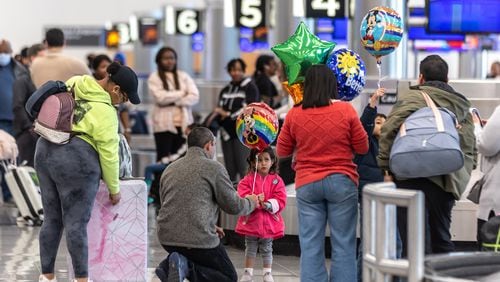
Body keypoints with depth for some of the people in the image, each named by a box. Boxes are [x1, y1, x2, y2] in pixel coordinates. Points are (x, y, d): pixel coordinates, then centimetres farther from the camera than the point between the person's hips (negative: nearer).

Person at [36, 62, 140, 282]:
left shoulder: (73, 83, 7)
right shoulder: (105, 111, -12)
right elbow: (108, 153, -8)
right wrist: (114, 188, 2)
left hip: (45, 151, 7)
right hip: (75, 161, -7)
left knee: (52, 220, 13)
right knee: (76, 224, -1)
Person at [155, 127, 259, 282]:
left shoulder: (170, 169, 16)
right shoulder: (214, 167, -3)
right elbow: (233, 206, -1)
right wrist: (250, 202, 23)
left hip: (166, 238, 6)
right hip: (199, 239, -6)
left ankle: (170, 264, 2)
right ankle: (188, 268, -14)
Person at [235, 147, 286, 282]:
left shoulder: (276, 180, -3)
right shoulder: (248, 180, -3)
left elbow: (280, 201, -8)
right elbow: (242, 198, -12)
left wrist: (268, 204, -24)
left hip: (269, 222, 0)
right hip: (251, 221, 0)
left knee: (266, 249, 11)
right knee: (250, 248, 11)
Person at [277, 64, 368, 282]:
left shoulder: (294, 115, -1)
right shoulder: (346, 111, -6)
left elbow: (282, 151, 8)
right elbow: (362, 148, 1)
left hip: (306, 185, 2)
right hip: (341, 182, -1)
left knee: (311, 246, 4)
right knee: (343, 245, 3)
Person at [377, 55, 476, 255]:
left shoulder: (411, 97, 1)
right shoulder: (463, 105, 20)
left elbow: (389, 130, -12)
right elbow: (470, 149, 19)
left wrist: (386, 167, -6)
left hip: (414, 177, -6)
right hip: (448, 183, 6)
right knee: (441, 239, 17)